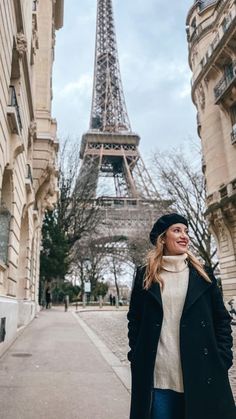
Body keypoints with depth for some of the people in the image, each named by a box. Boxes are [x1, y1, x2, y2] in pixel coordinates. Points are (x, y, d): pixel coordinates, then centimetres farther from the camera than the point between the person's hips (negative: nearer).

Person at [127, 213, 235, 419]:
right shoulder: (145, 276, 3)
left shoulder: (203, 275, 6)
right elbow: (134, 319, 8)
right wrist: (137, 356, 2)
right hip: (157, 376, -1)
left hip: (200, 377, 1)